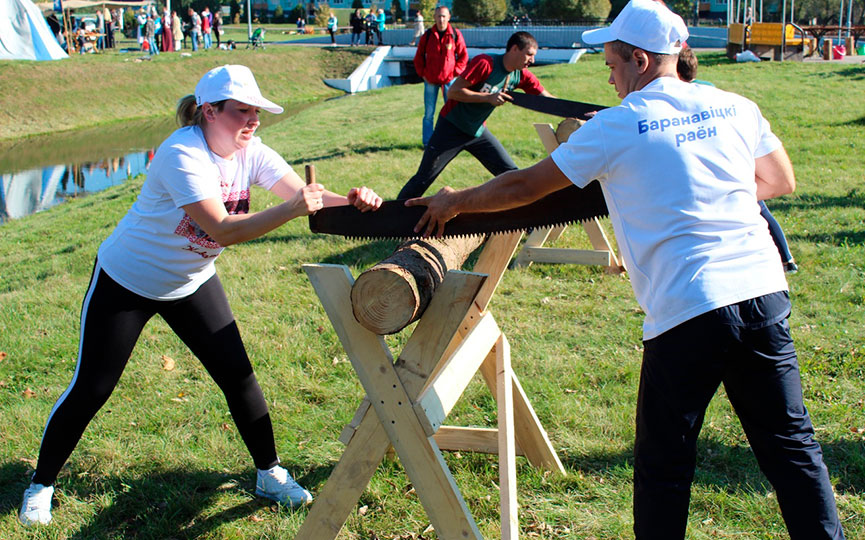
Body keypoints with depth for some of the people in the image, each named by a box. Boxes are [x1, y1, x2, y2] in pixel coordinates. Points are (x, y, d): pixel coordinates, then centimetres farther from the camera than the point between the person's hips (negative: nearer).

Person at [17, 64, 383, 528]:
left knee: (237, 376, -1)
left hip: (192, 283, 6)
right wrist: (290, 209, -47)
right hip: (125, 281, -5)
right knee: (91, 389, 0)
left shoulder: (251, 153, -10)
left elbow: (305, 194, -18)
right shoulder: (182, 155, -30)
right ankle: (42, 484, 20)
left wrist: (350, 201, -38)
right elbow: (223, 230, -38)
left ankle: (269, 473, 16)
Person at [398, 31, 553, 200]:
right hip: (451, 128, -6)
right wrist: (488, 97, -30)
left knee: (511, 174, -1)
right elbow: (453, 92, -25)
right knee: (423, 179, -3)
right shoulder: (485, 63, -24)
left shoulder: (521, 75, -4)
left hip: (478, 131, 6)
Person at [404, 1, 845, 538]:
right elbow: (781, 181, 23)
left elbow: (526, 186, 6)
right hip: (764, 295, 5)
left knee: (664, 465, 9)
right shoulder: (735, 107, 10)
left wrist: (456, 202, 20)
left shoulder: (617, 126, -3)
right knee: (791, 443, 14)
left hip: (687, 313, -5)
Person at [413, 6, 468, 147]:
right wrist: (423, 74, 1)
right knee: (429, 114, 3)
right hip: (430, 80, 1)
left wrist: (455, 73, -5)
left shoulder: (455, 35, -3)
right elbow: (419, 57, 9)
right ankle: (427, 143, 11)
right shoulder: (427, 36, -1)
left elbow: (463, 56, 3)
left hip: (449, 79, 0)